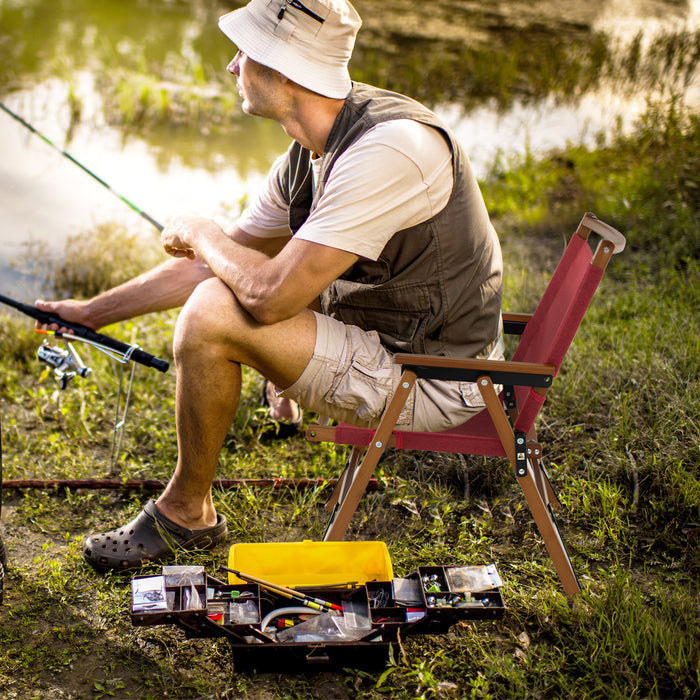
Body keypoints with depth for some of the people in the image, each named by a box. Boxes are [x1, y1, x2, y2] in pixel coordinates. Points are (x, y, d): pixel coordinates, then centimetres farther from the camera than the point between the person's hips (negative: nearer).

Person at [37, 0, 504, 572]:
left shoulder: (390, 148, -27)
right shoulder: (309, 154, 2)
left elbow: (270, 297, -30)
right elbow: (218, 262, 12)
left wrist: (199, 233, -10)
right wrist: (91, 312, 15)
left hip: (434, 380, -9)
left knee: (213, 315, -20)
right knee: (219, 281, 18)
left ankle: (186, 511, 1)